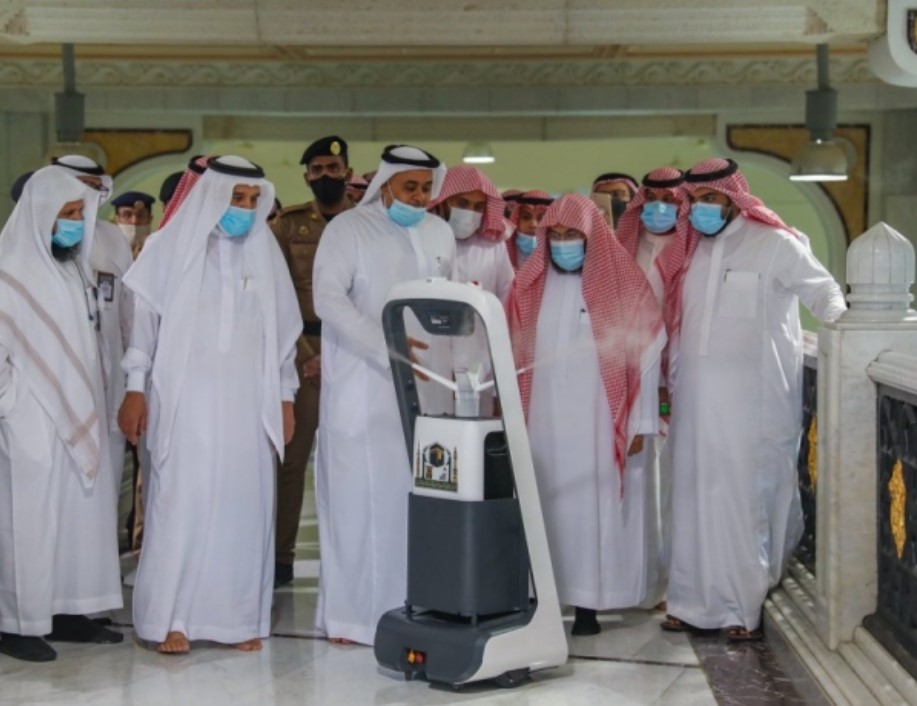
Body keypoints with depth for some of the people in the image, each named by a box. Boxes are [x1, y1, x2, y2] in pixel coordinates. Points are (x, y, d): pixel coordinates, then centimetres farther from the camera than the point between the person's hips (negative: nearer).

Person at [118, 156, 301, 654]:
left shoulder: (265, 253, 10)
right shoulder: (171, 247, 3)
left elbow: (283, 329, 12)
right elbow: (142, 316, 2)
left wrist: (285, 397, 9)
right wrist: (135, 388, -4)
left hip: (248, 402, 3)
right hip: (187, 399, -3)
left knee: (244, 504, 1)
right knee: (182, 502, -5)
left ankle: (239, 617, 8)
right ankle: (170, 619, 1)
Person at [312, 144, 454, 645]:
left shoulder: (440, 234, 14)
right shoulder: (348, 229, -2)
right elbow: (328, 298, -12)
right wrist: (385, 350, -21)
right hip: (362, 387, -4)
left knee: (415, 496, 3)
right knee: (358, 495, -3)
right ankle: (350, 612, 5)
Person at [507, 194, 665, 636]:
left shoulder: (622, 285, -2)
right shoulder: (530, 286, 9)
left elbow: (644, 356, -4)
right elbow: (514, 354, 9)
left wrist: (640, 422, -7)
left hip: (599, 421, -3)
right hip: (544, 419, 3)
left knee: (593, 505, -1)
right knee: (547, 502, 3)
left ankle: (587, 604, 4)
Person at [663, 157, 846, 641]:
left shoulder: (774, 243, -5)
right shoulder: (693, 249, 14)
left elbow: (823, 292, -5)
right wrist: (672, 380, 15)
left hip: (753, 401, -6)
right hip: (698, 399, 6)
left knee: (749, 501, -4)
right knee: (699, 500, 8)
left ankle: (748, 607, 4)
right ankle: (698, 602, 15)